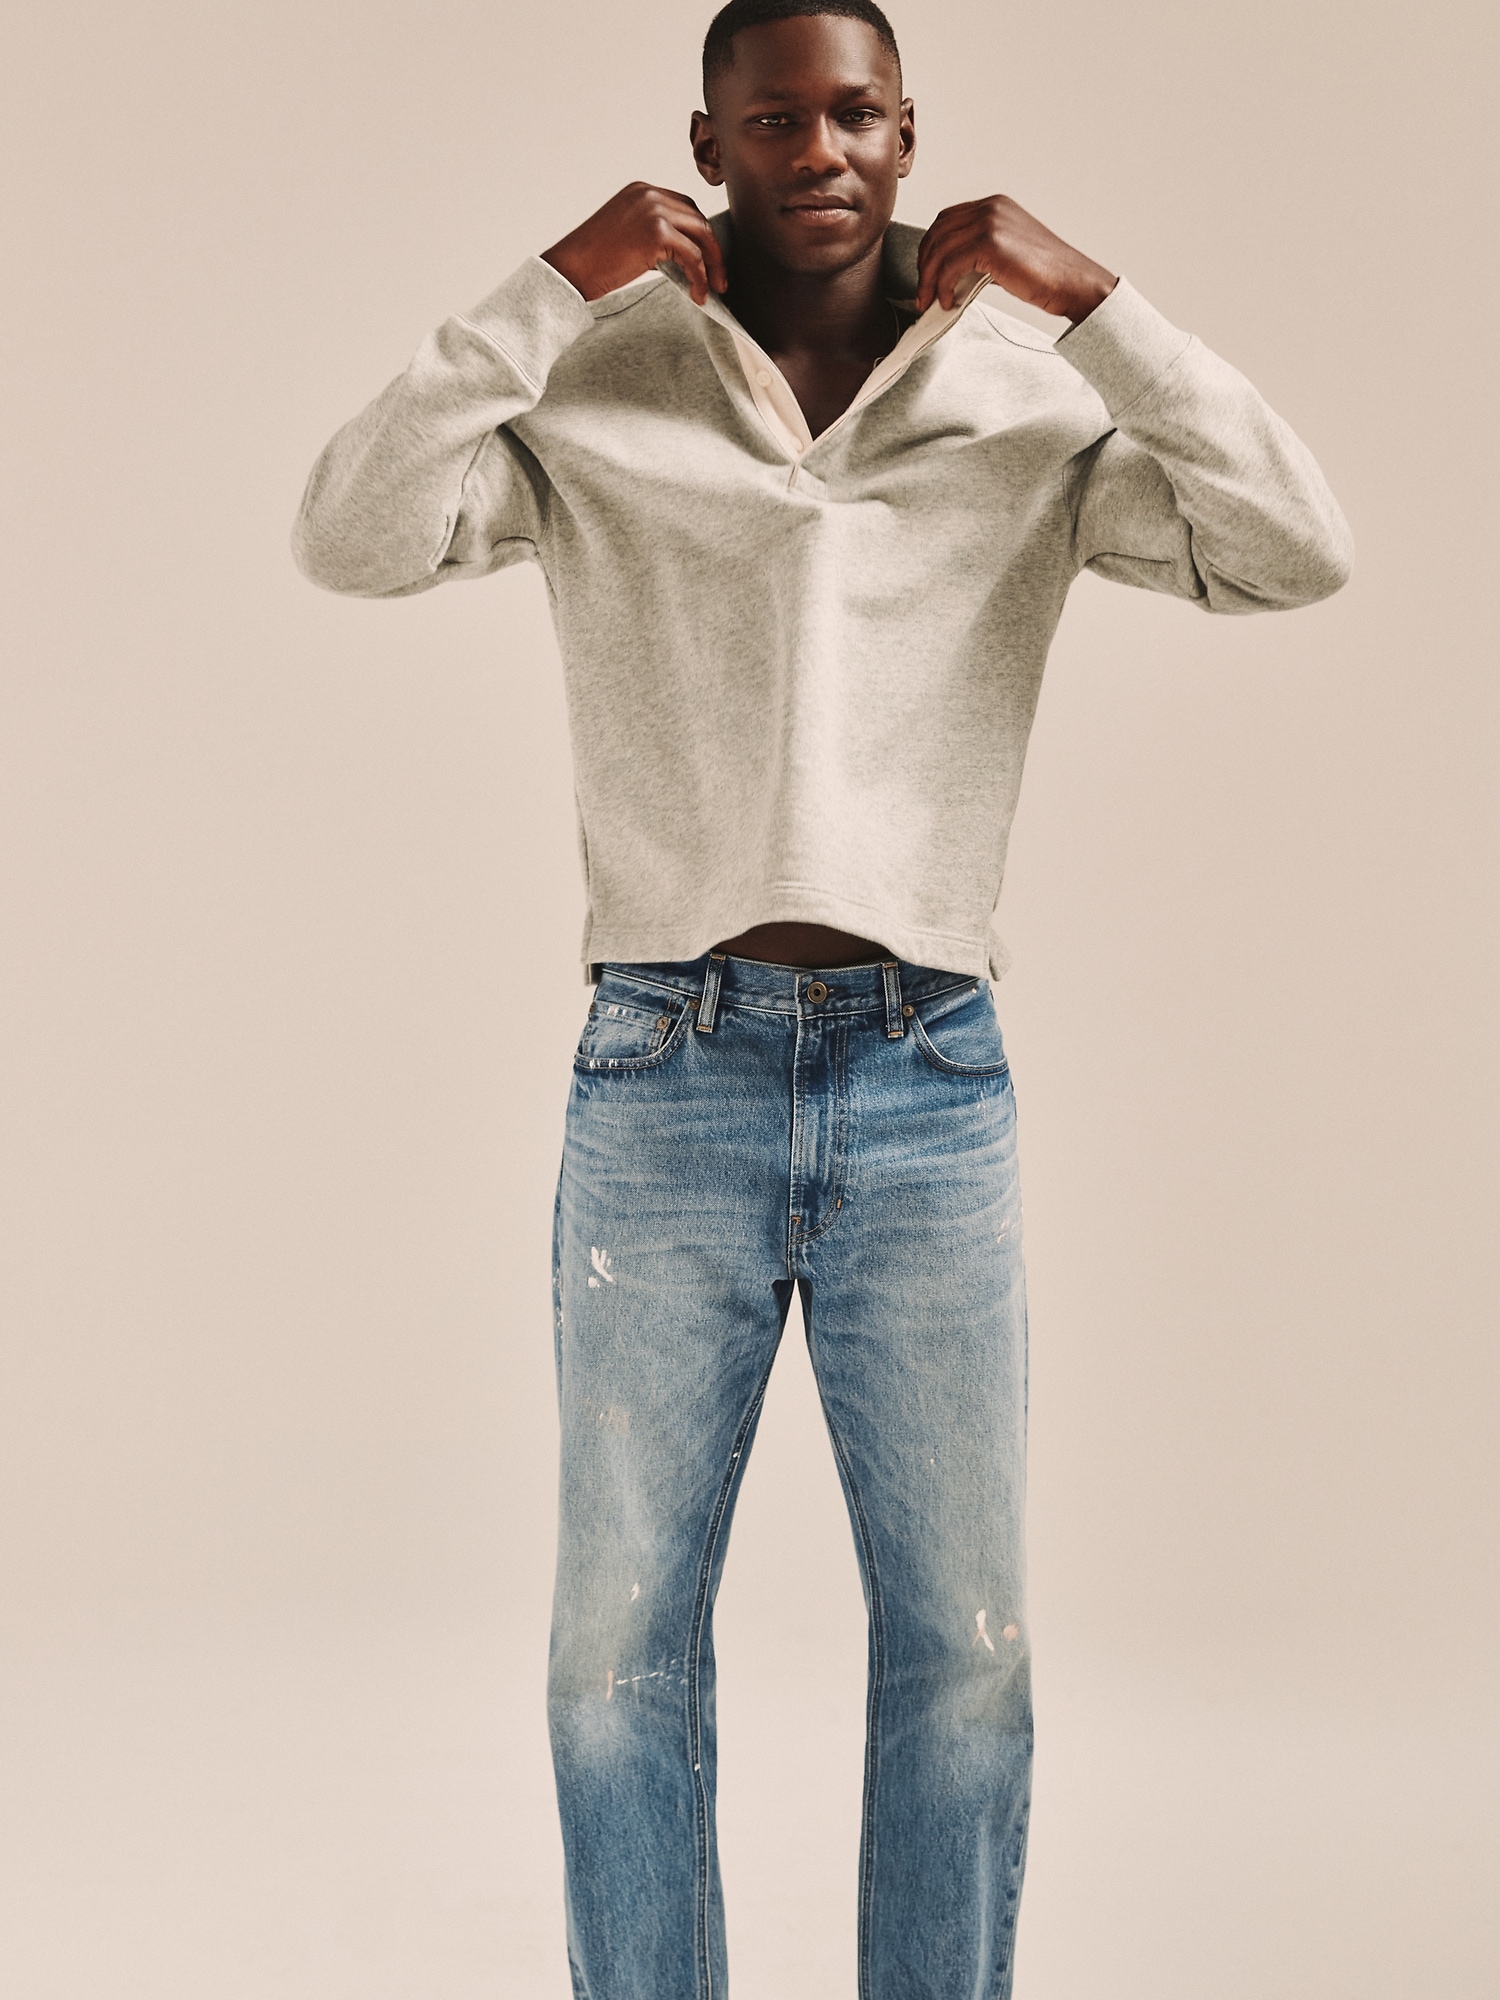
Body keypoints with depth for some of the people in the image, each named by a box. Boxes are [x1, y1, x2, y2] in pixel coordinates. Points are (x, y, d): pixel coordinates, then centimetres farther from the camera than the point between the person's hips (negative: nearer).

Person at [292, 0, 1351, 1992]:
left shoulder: (1025, 404, 5)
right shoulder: (595, 396, 3)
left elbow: (1297, 553, -6)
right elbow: (353, 541, -12)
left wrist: (1088, 293, -9)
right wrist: (555, 287, -13)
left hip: (930, 1092, 1)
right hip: (663, 1081, -1)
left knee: (966, 1648, 6)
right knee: (622, 1643, 6)